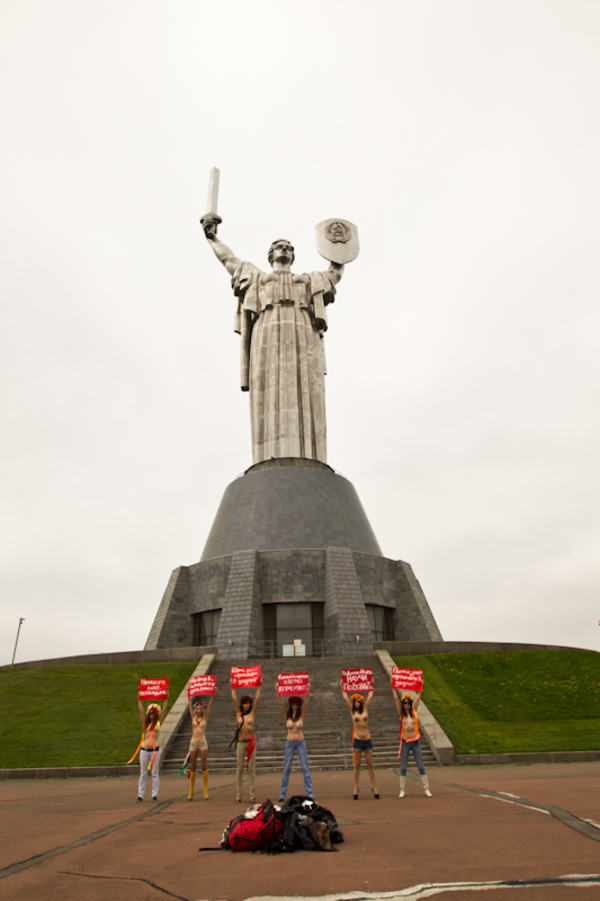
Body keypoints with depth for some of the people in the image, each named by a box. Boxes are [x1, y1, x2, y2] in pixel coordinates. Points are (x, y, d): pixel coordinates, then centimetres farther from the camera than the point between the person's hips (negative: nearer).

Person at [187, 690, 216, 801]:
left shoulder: (205, 718, 5)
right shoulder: (193, 717, 10)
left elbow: (209, 705, -2)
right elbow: (189, 704, 11)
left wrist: (213, 695, -8)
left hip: (202, 741, -2)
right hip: (193, 742, 3)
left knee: (204, 766, -2)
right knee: (192, 767, 5)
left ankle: (206, 790, 3)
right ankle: (191, 791, 10)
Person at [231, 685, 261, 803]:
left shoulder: (252, 713, 5)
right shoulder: (239, 713, 7)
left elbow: (257, 699, 2)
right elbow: (234, 698, 7)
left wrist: (259, 686, 3)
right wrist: (233, 687, 8)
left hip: (251, 742, -1)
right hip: (240, 743, 1)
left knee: (251, 768, 1)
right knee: (239, 768, 4)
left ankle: (252, 793, 6)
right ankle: (238, 793, 9)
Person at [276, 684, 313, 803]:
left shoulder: (302, 715, -1)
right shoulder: (287, 715, 0)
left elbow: (306, 703, -14)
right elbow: (281, 703, -10)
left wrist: (308, 691, -26)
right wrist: (278, 691, -21)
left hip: (301, 742, -1)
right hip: (290, 743, 1)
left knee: (305, 768, 1)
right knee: (286, 769, 4)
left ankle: (309, 793, 7)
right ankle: (282, 794, 11)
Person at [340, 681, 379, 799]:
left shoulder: (365, 709, 4)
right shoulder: (352, 711, 1)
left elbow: (370, 696, 5)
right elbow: (345, 698, 0)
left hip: (367, 740, 1)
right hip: (357, 740, -1)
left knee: (370, 765, 7)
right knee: (357, 765, 5)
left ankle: (374, 787, 15)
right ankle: (356, 788, 13)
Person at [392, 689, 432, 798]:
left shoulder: (414, 712, 5)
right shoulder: (401, 713, 2)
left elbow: (418, 698, 7)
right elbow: (396, 698, 0)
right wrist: (393, 688, 1)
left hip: (416, 742, 1)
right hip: (405, 743, -1)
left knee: (421, 766, 5)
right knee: (403, 767, 5)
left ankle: (426, 789, 12)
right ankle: (402, 790, 14)